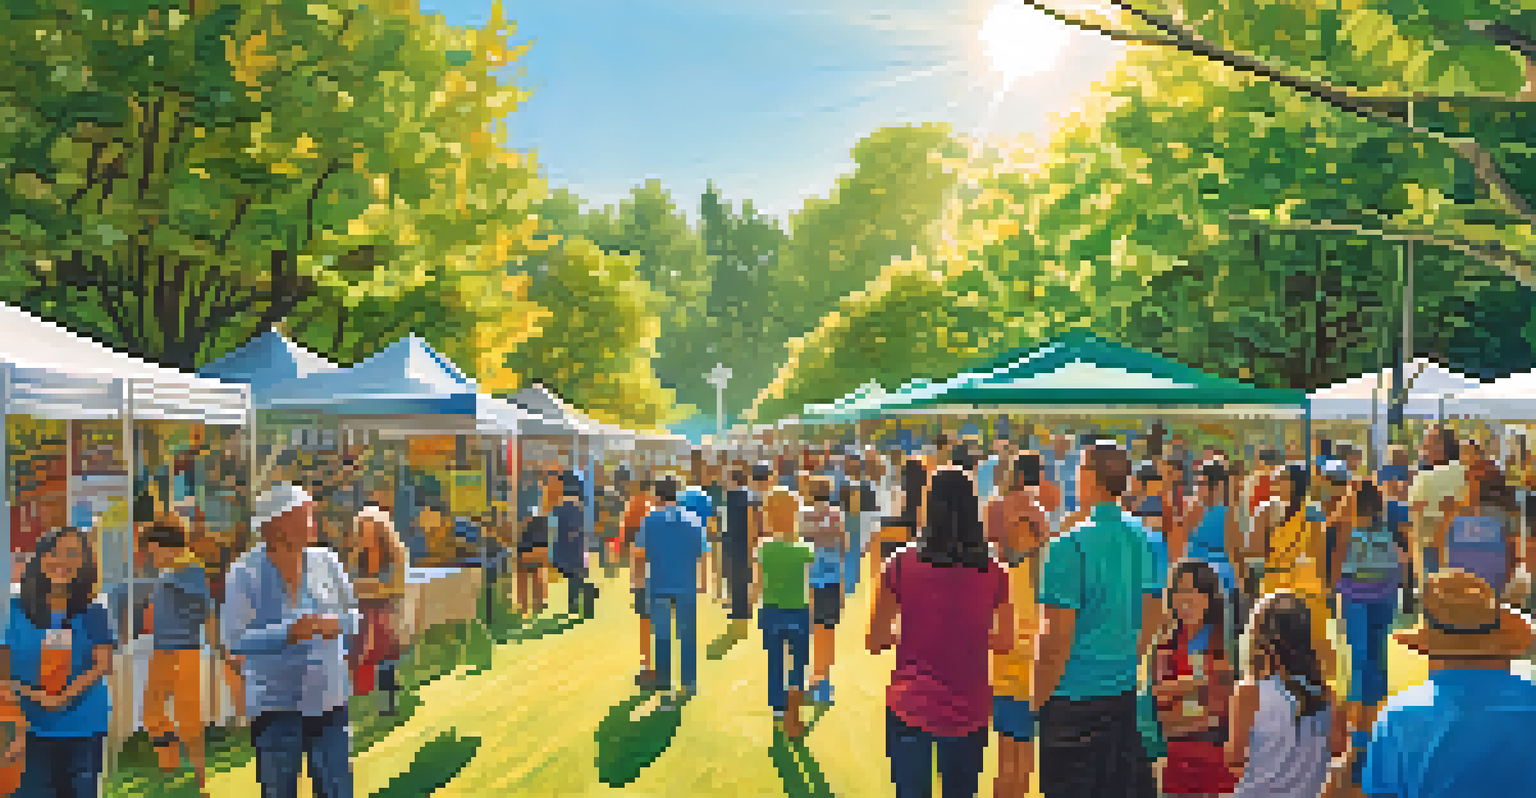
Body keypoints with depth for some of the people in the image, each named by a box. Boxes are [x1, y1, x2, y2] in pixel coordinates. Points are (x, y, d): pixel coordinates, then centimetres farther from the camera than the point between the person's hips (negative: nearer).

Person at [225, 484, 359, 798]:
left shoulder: (326, 562, 1)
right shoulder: (246, 574, -9)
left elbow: (354, 615, 8)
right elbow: (236, 640, -14)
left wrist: (337, 624, -14)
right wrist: (289, 633, -26)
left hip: (329, 699, 3)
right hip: (276, 703, -3)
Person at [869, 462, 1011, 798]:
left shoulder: (901, 566, -11)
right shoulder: (992, 572, -6)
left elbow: (875, 642, -6)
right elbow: (1004, 642, 3)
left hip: (910, 707, -2)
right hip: (969, 711, 2)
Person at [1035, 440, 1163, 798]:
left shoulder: (1071, 543, -17)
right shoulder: (1141, 538, 2)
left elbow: (1059, 637, -17)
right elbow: (1152, 617, 11)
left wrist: (1037, 698, -7)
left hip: (1074, 695, -6)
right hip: (1123, 693, 7)